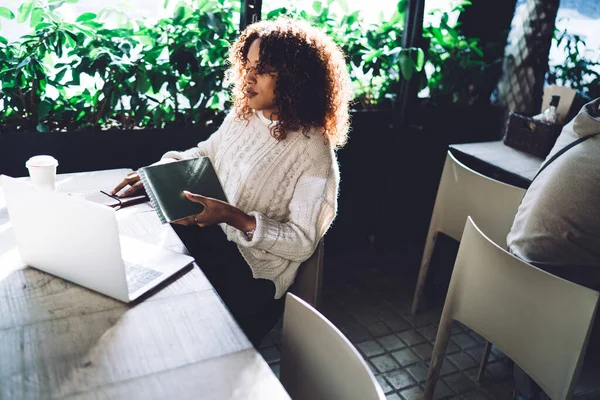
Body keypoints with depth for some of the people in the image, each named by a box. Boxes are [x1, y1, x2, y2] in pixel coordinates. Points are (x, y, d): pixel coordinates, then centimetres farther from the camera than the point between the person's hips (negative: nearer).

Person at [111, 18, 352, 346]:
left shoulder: (312, 151, -21)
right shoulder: (243, 114, 1)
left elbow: (303, 243, -20)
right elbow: (204, 153, 17)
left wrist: (236, 218, -30)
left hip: (254, 269, -7)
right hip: (212, 231, 7)